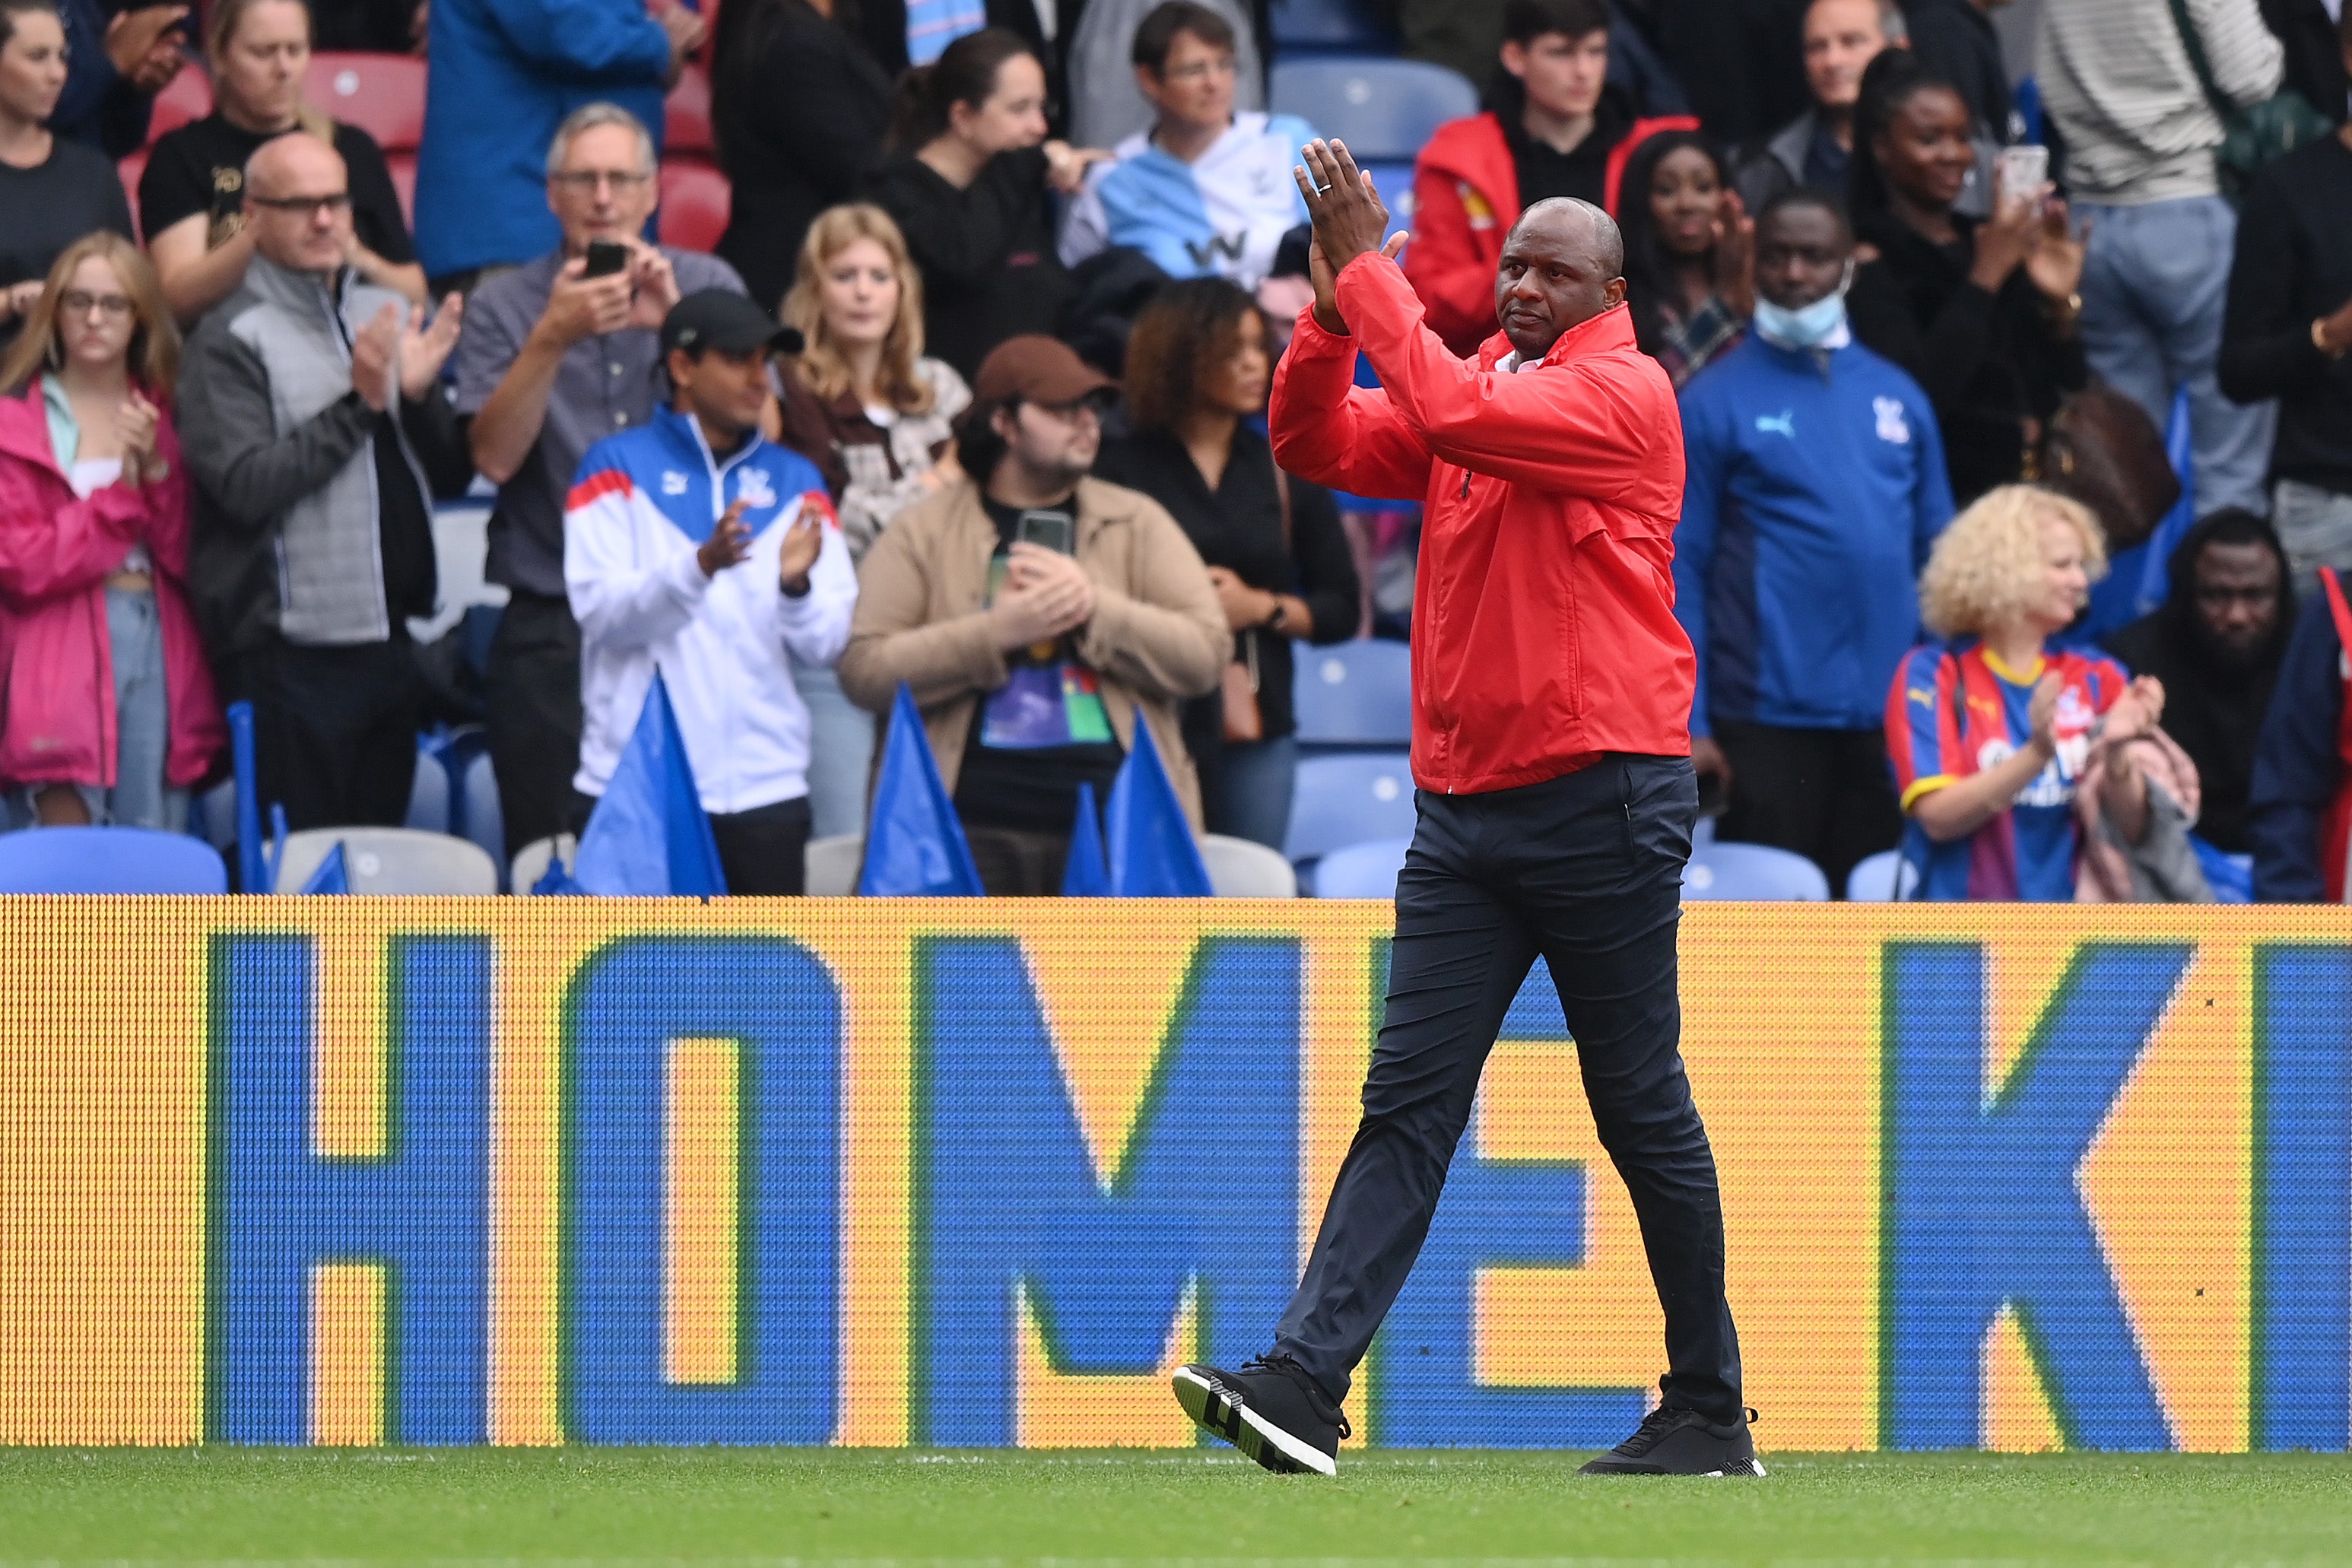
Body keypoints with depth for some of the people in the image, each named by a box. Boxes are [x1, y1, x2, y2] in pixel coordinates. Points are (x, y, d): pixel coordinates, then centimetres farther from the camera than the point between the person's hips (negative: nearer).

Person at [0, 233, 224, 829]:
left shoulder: (164, 417, 13)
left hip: (159, 650, 4)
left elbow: (188, 560, 7)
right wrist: (123, 492, -6)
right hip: (60, 659, -4)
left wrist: (157, 470, -9)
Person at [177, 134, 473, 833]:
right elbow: (246, 486, -17)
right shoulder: (233, 340, -6)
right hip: (292, 657, -6)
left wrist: (420, 395, -7)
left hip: (388, 643, 6)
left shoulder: (389, 315, 12)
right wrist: (359, 404, -18)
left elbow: (454, 477, 12)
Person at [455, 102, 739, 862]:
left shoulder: (708, 286, 9)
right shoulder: (505, 306, 6)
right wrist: (552, 339, -18)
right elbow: (494, 456, -6)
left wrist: (674, 323, -14)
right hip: (552, 628, -1)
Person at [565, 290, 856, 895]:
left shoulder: (794, 482, 13)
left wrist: (795, 584, -17)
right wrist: (701, 565, -25)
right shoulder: (619, 468, 3)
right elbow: (602, 613, -10)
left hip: (764, 786, 3)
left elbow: (826, 643, 5)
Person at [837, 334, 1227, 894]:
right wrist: (998, 631, -12)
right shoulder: (924, 532, 9)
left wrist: (1093, 607, -8)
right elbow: (865, 670, -3)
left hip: (1116, 825, 2)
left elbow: (1205, 656, 5)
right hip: (974, 825, -2)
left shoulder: (1138, 523, 15)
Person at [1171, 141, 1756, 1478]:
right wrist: (1334, 308, -6)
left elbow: (1452, 413, -22)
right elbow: (1320, 445, 9)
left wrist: (1370, 266, -16)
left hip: (1600, 802, -7)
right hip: (1465, 806, 7)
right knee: (1408, 1106, -2)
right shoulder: (1483, 386, 16)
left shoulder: (1623, 393, -7)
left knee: (1644, 1112, 0)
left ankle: (1710, 1414, 10)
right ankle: (1305, 1389, -11)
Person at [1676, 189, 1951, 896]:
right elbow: (1683, 569, -3)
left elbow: (1937, 555, 15)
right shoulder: (1716, 402, 0)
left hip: (1888, 713, 4)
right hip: (1770, 716, -4)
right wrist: (1688, 724, -9)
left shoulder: (1896, 397, 11)